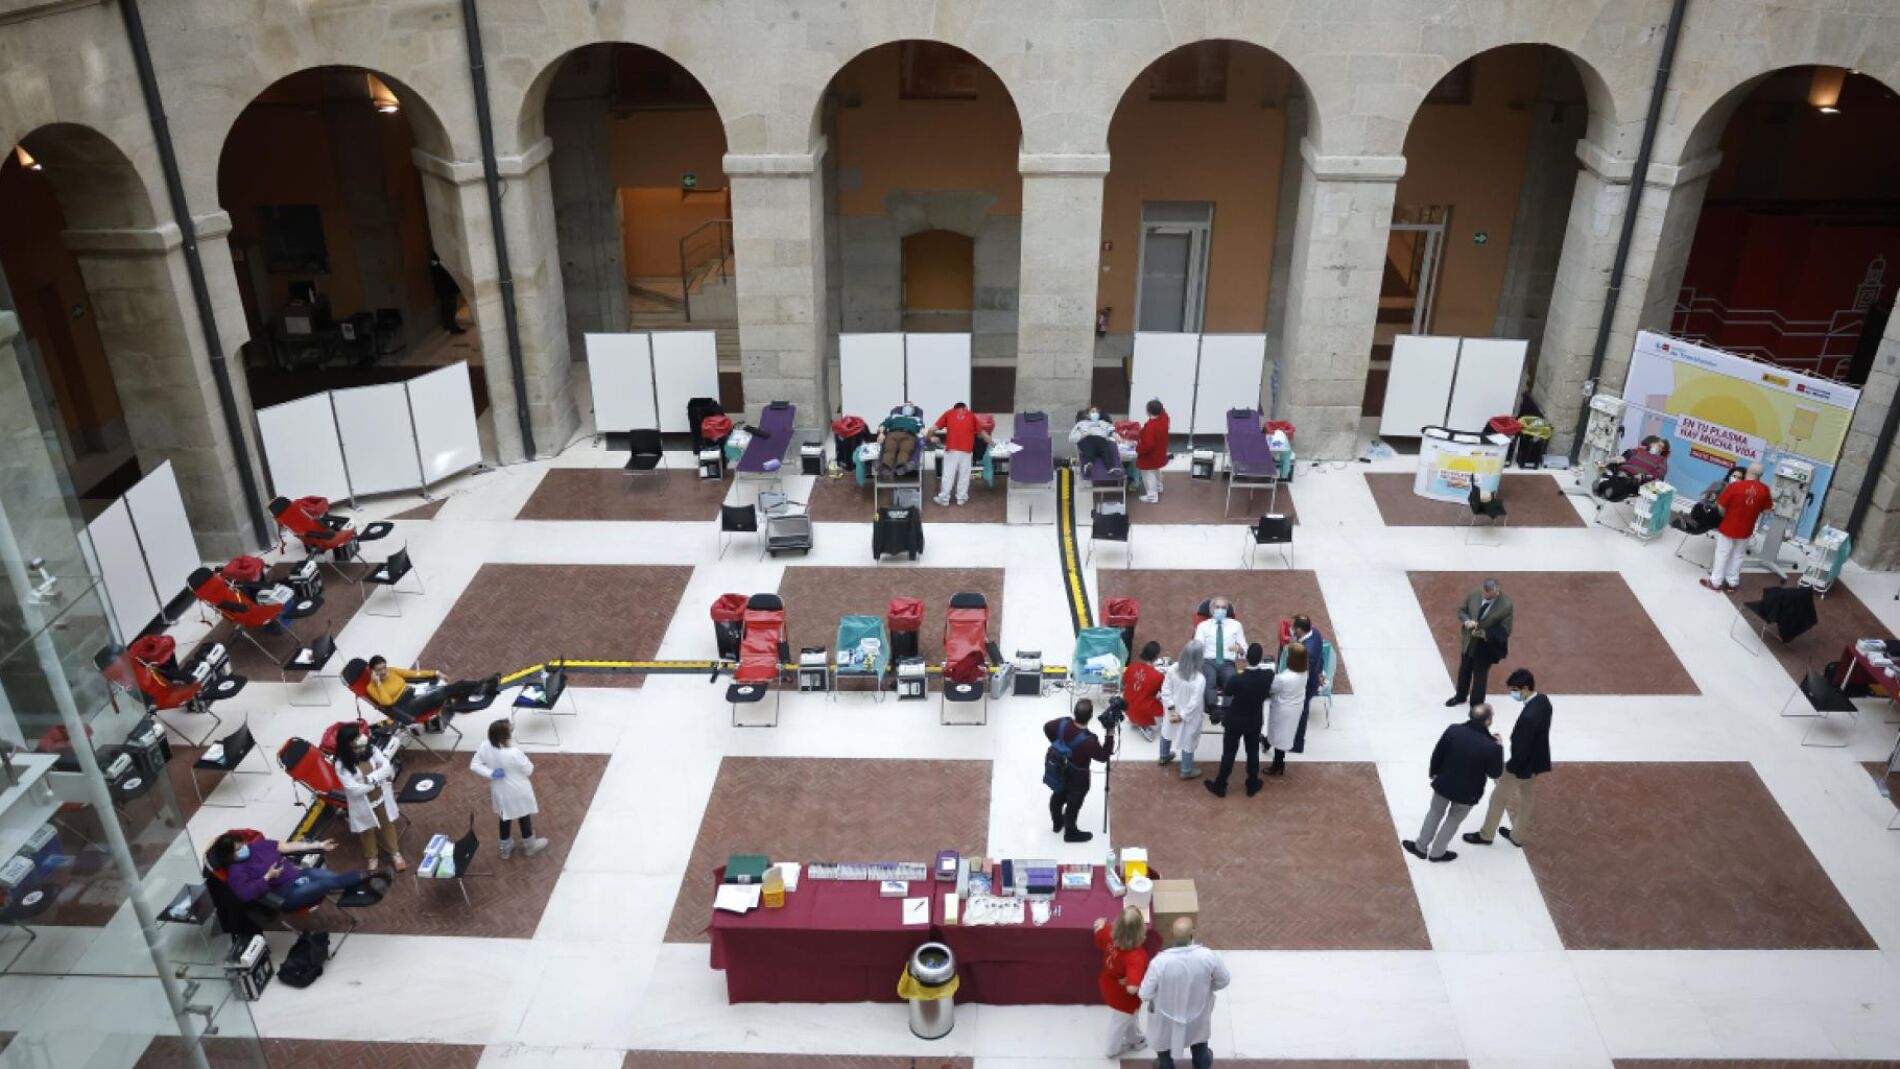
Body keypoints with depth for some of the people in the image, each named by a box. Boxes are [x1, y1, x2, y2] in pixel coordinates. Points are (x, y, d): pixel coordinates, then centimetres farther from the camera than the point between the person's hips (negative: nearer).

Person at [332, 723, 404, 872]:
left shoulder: (372, 751, -15)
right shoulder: (341, 765, -25)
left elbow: (387, 768, -18)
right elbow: (354, 789, -28)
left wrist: (368, 779, -30)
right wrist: (378, 778, -21)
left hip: (381, 798, 3)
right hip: (363, 805, -3)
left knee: (388, 826, 23)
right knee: (367, 832, 22)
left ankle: (395, 854, 44)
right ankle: (372, 858, 47)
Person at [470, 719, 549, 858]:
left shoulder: (484, 747, -21)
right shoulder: (514, 753, -36)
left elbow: (474, 765, -11)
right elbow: (529, 770, -21)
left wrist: (491, 773, -18)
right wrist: (524, 759, -4)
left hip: (500, 791, 5)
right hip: (518, 792, -5)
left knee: (504, 818, 28)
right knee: (524, 818, 21)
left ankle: (505, 847, 47)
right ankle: (529, 846, 43)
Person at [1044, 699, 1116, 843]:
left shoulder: (1063, 723, -24)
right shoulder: (1089, 741, -39)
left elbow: (1047, 728, -4)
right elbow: (1103, 757, -22)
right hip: (1077, 777, -5)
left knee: (1057, 797, 30)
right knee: (1073, 805, 20)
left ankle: (1057, 823, 55)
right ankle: (1070, 833, 44)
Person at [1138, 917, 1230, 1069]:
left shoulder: (1160, 961, -35)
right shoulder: (1208, 956, -30)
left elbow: (1145, 995, -23)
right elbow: (1224, 981, -10)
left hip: (1166, 1016, -2)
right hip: (1197, 1013, 2)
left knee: (1164, 1044, 31)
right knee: (1199, 1042, 35)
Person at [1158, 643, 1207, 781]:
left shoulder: (1174, 669, -20)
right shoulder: (1199, 678, -34)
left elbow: (1165, 689, -12)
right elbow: (1194, 703, -28)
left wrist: (1171, 708, -6)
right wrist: (1182, 716, -16)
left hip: (1174, 711, 5)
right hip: (1188, 716, -5)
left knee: (1167, 732, 32)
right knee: (1188, 742, 18)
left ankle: (1164, 757, 56)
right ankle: (1186, 771, 38)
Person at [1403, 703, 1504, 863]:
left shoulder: (1453, 730, -20)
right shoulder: (1491, 747, -28)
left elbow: (1437, 754, -7)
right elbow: (1495, 773, -11)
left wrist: (1433, 771, 13)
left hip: (1444, 783, 2)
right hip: (1467, 792, -2)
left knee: (1435, 813, 25)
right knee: (1454, 820, 23)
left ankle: (1420, 847, 38)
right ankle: (1436, 853, 36)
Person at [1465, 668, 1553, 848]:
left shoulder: (1529, 716, -37)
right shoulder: (1543, 700, -8)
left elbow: (1521, 750, -28)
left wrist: (1508, 769, -13)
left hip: (1524, 764, -8)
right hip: (1537, 761, 8)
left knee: (1498, 798, 13)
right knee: (1525, 798, 25)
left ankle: (1486, 835, 30)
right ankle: (1518, 835, 44)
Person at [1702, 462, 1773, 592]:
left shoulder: (1735, 486, -19)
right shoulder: (1764, 490, -10)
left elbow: (1721, 506, -13)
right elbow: (1766, 510, 2)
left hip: (1728, 527, -3)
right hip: (1745, 530, 3)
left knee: (1722, 554, 10)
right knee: (1737, 555, 19)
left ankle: (1715, 582, 18)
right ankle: (1732, 582, 29)